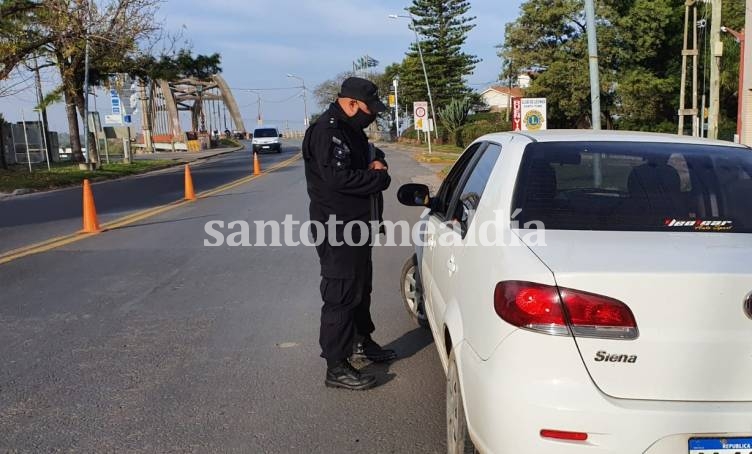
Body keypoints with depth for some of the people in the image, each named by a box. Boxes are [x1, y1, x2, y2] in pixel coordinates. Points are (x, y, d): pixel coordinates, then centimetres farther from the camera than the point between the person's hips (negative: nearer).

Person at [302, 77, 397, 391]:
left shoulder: (350, 130, 15)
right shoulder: (326, 132, -19)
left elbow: (372, 154, 25)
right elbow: (339, 178, -29)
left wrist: (377, 163, -1)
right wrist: (380, 176, -15)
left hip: (357, 224, 11)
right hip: (337, 229, -11)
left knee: (360, 286, 22)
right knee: (341, 294, -6)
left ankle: (361, 342, 40)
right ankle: (337, 368, 2)